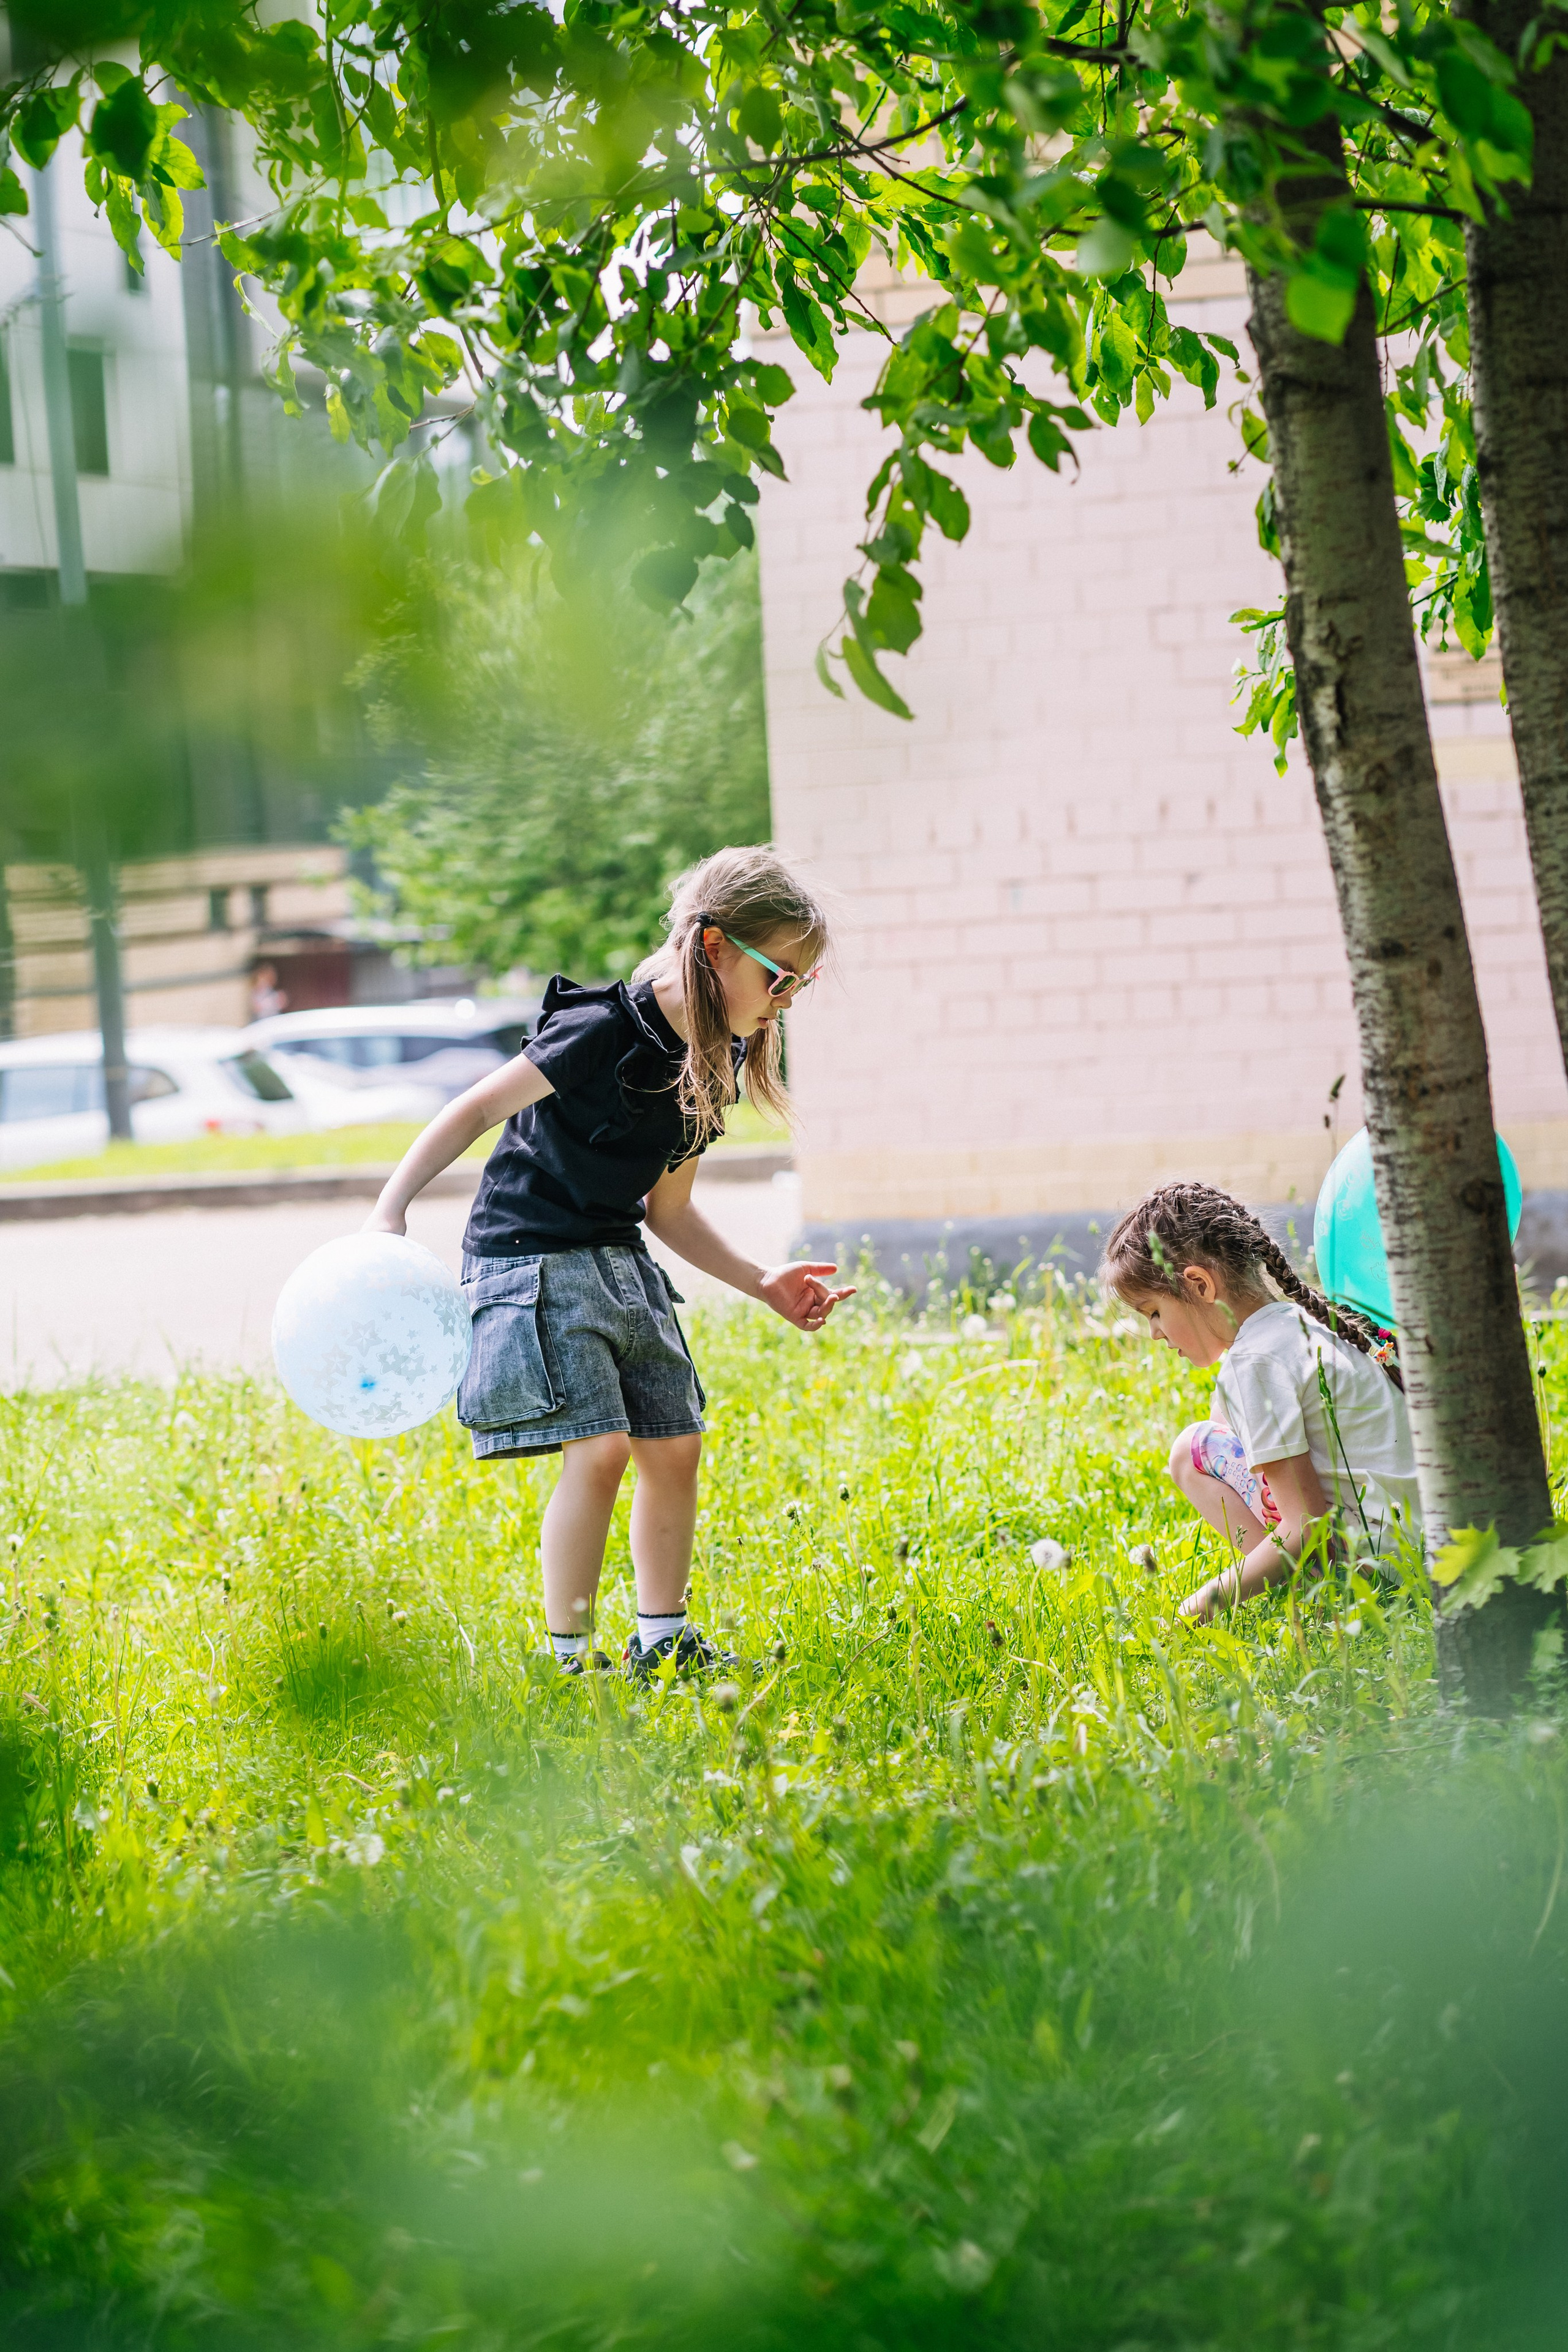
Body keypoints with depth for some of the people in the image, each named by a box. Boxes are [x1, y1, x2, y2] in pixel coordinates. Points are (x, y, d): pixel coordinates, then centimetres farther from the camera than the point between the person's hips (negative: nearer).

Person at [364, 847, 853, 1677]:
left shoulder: (713, 1065, 5)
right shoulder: (605, 1032, -21)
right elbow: (478, 1109, -16)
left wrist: (762, 1283, 11)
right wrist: (389, 1212, -20)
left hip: (620, 1263, 8)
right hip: (532, 1258, -8)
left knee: (674, 1445, 6)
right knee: (600, 1446, -17)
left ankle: (661, 1641, 20)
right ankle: (570, 1659, -9)